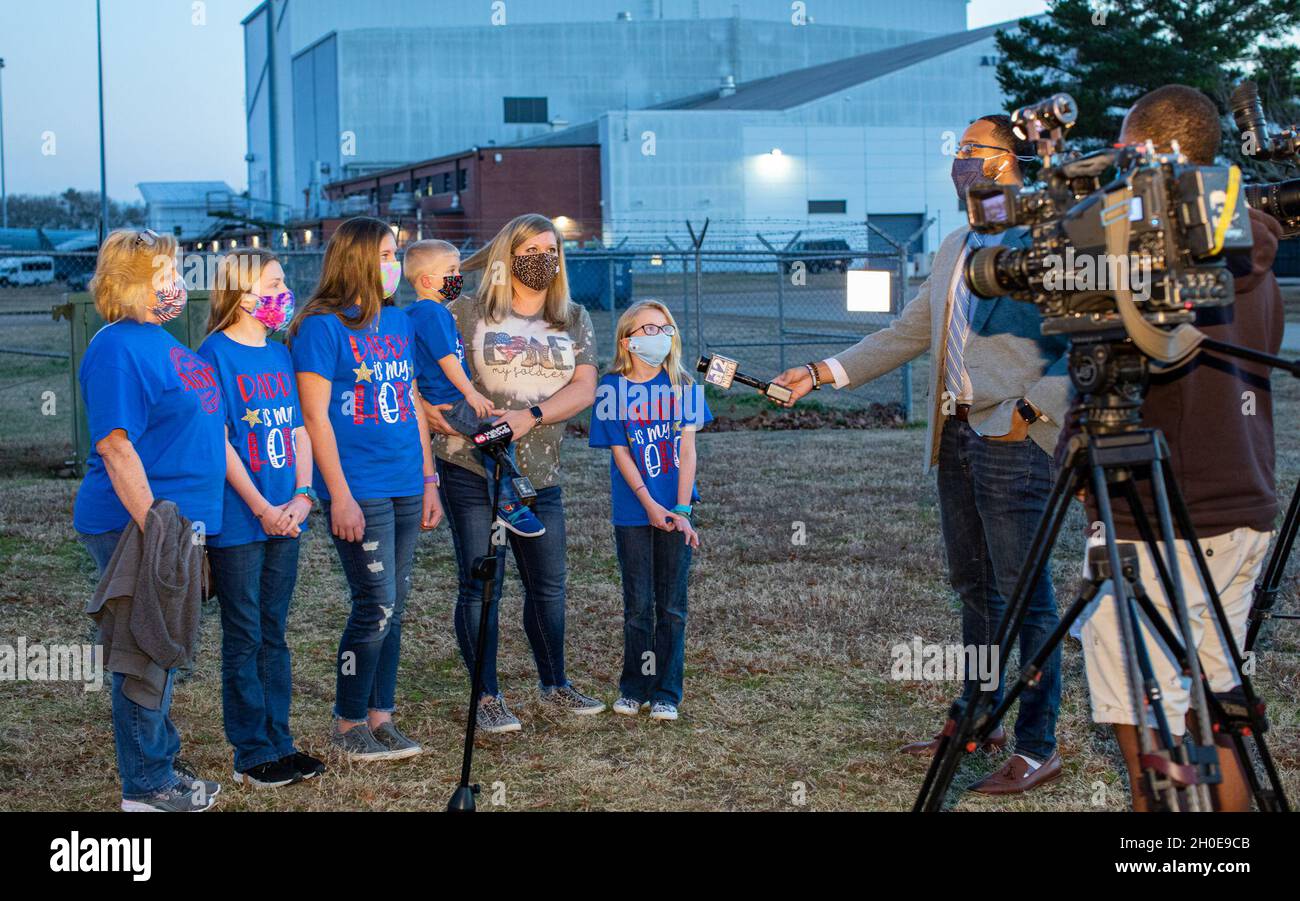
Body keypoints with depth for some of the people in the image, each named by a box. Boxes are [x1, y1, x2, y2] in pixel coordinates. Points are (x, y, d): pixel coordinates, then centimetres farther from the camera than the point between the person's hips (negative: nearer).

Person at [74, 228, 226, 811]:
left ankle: (161, 764, 30)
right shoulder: (117, 349, -16)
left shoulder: (158, 340, 14)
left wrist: (188, 524, 23)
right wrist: (153, 527, -25)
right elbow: (115, 444, -22)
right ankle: (147, 785, 10)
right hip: (134, 525, -10)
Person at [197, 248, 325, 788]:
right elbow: (218, 442, -13)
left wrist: (303, 496, -3)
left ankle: (279, 742, 21)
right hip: (237, 521, -6)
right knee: (244, 638, 2)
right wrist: (262, 509, -14)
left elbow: (299, 430, 12)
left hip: (284, 518, 7)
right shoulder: (216, 355, -10)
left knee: (273, 635, 13)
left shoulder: (280, 355, 12)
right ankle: (252, 755, 9)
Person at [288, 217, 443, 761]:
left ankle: (379, 717, 18)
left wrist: (428, 480, 15)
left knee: (393, 607, 9)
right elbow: (315, 415, -11)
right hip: (358, 490, -7)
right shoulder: (322, 326, -8)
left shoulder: (397, 321, 14)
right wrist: (339, 494, -15)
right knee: (376, 606, -7)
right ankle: (348, 723, 6)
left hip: (404, 488, 7)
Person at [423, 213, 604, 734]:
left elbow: (584, 387, -1)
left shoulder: (574, 320, 10)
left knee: (548, 585, 11)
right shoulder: (467, 313, 1)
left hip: (539, 475, 4)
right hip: (471, 466, -3)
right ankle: (487, 698, 10)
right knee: (480, 583, -1)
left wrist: (531, 416, -17)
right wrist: (423, 403, -19)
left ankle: (555, 685, 30)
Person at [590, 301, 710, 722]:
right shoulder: (613, 388, -3)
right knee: (638, 605, 4)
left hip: (675, 510, 1)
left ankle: (666, 693, 12)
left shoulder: (682, 385, 1)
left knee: (672, 605, 3)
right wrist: (651, 506, -11)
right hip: (632, 512, -1)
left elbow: (687, 450, -3)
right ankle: (634, 688, 18)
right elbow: (620, 453, -5)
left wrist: (681, 510, -11)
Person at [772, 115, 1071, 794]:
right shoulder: (955, 247, 18)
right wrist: (821, 374, 15)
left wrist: (1032, 411, -21)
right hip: (956, 434, 8)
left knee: (1024, 594, -5)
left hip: (1013, 439, -8)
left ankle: (1038, 748, 1)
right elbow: (907, 333, 20)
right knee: (973, 587, 15)